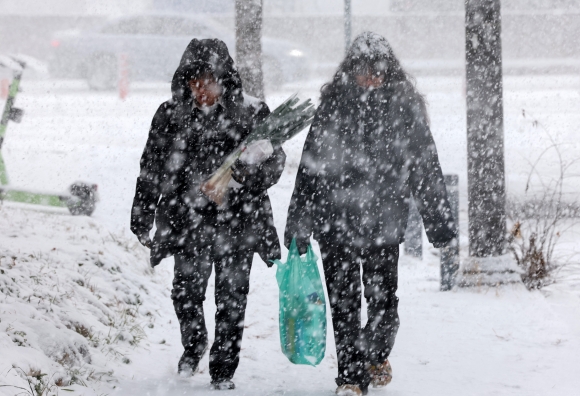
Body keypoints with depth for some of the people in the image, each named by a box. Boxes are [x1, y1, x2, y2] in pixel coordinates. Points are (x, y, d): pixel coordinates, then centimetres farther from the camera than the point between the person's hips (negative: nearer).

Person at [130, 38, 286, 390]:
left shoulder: (252, 114, -1)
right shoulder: (171, 116, 4)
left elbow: (275, 161, 3)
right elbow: (152, 168, 9)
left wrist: (248, 173, -18)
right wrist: (141, 217, 6)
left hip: (238, 220, -1)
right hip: (187, 218, 1)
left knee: (232, 297, 4)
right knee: (186, 291, -7)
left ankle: (224, 369, 19)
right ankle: (194, 344, 24)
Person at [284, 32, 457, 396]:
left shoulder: (404, 108, 1)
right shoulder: (333, 107, 1)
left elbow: (426, 167, 6)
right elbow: (311, 166, 3)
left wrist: (440, 221, 5)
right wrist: (299, 223, 1)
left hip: (385, 222, 0)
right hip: (335, 219, 0)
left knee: (383, 298, 4)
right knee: (344, 301, -2)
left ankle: (377, 355, 33)